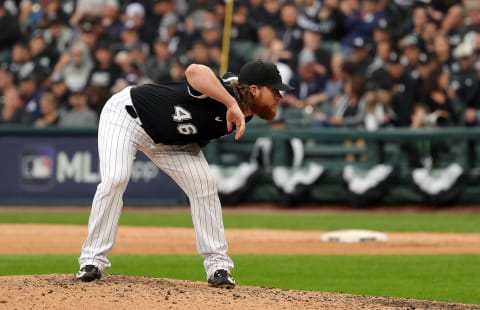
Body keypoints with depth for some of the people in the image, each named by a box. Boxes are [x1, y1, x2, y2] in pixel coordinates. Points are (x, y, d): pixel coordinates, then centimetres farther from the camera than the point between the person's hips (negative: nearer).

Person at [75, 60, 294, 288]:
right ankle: (92, 259, -11)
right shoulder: (221, 91, -36)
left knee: (203, 183, -8)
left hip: (169, 141, 7)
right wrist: (231, 103, -63)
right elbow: (194, 72, -61)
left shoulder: (243, 115, -12)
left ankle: (217, 264, -3)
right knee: (115, 179, -22)